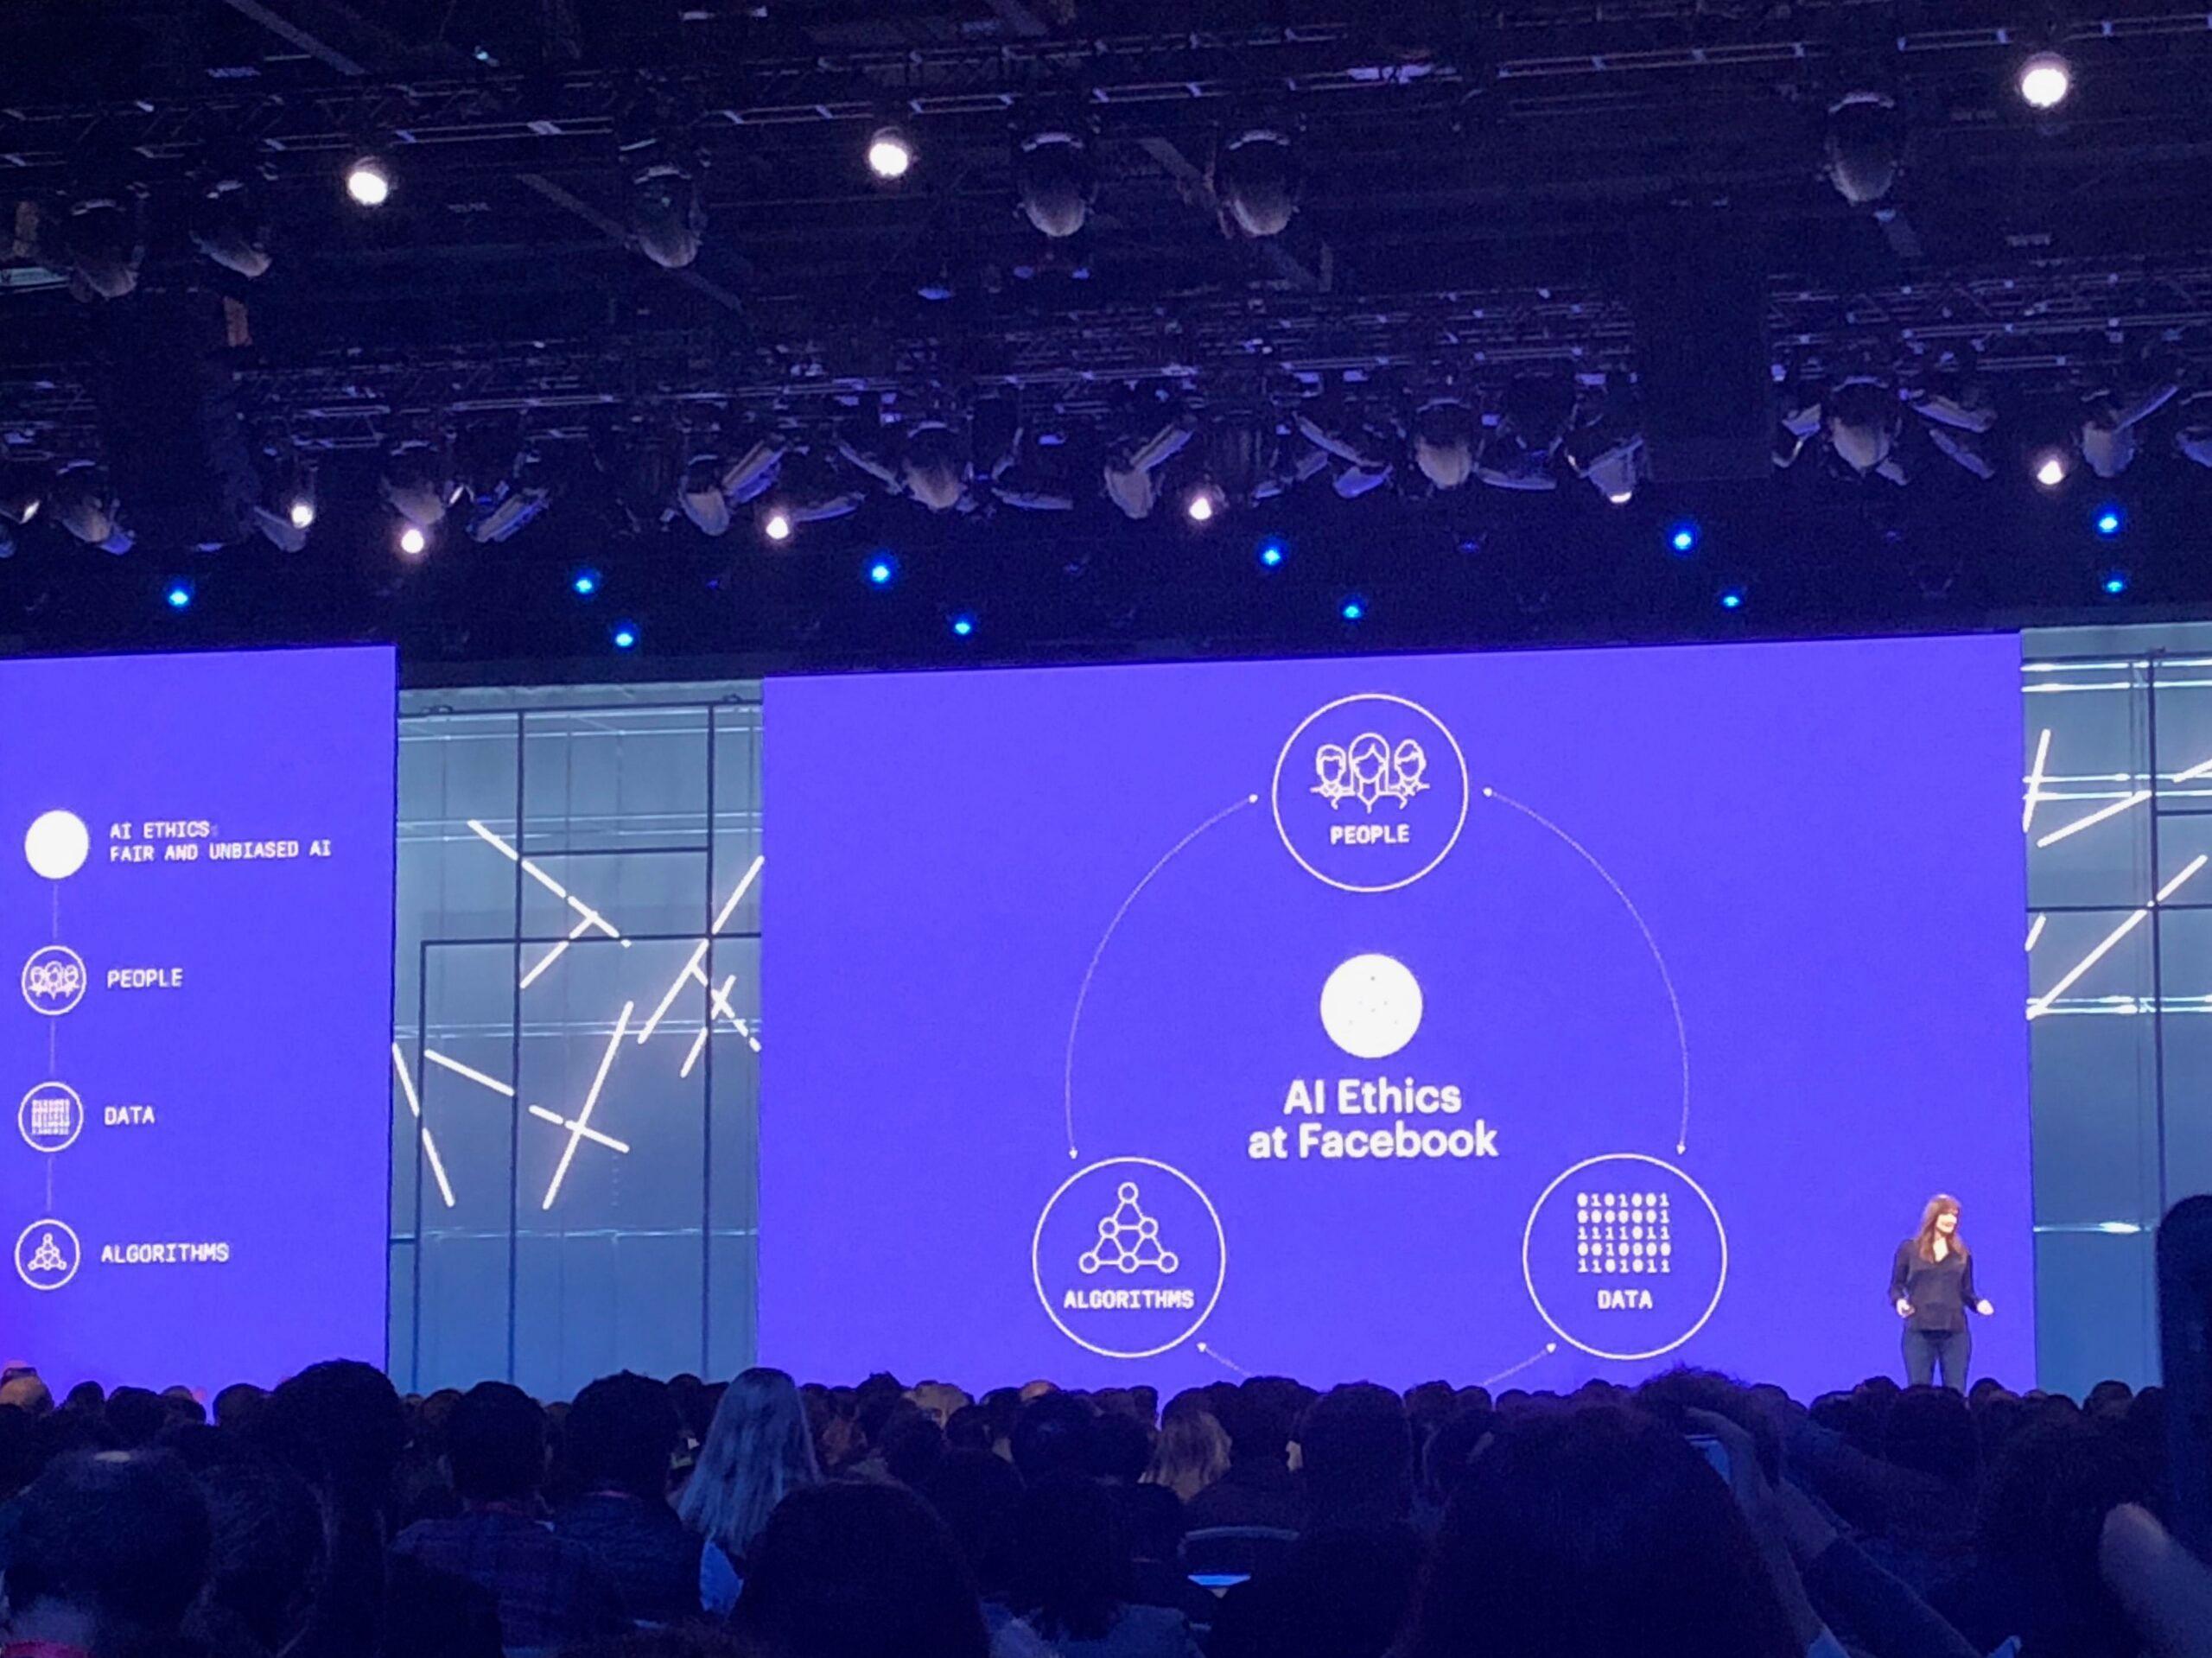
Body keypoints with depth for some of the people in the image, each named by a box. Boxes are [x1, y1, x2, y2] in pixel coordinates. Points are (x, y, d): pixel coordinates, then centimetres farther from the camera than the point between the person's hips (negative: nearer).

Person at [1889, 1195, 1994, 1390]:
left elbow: (1967, 1292, 14)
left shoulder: (1962, 1253, 12)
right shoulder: (1909, 1249, 5)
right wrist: (1899, 1301, -14)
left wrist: (1978, 1303, -6)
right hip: (1919, 1331, -2)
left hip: (1955, 1331, 2)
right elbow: (1896, 1286, 7)